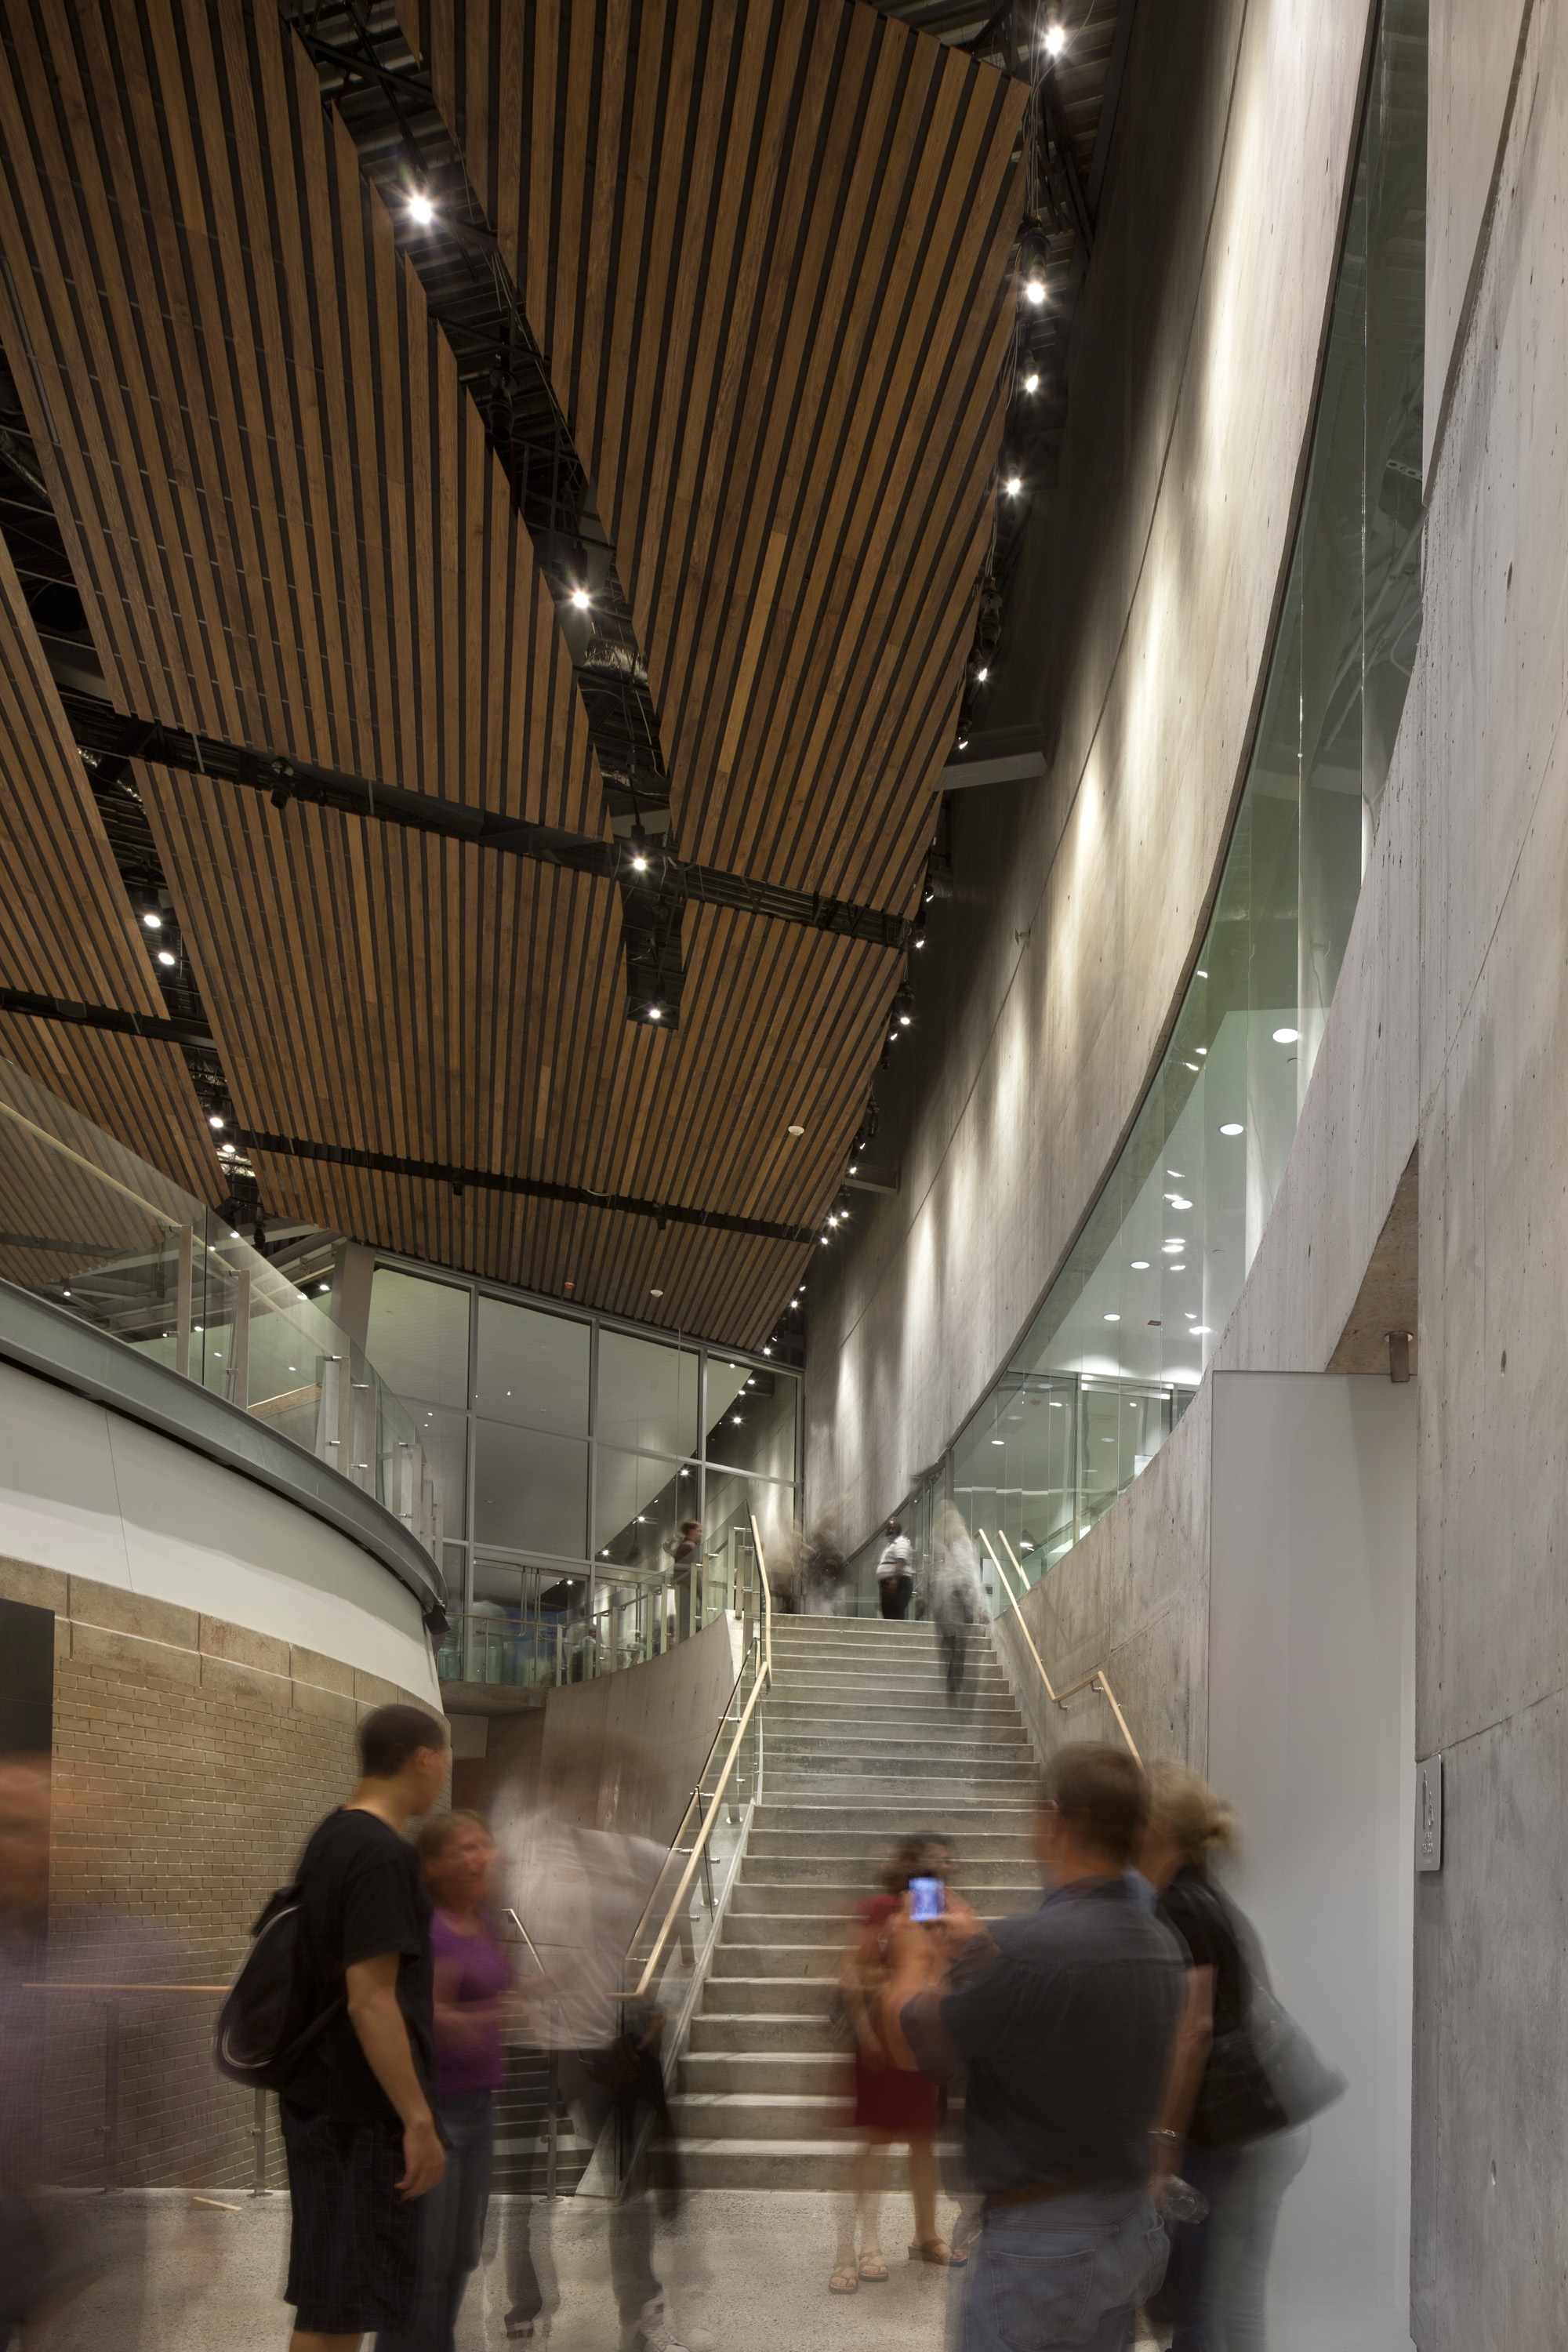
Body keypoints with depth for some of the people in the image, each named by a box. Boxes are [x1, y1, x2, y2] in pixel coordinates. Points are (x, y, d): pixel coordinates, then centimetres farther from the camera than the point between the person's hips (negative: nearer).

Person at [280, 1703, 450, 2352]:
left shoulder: (329, 1836, 11)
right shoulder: (382, 1855, -19)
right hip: (361, 2111, -10)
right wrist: (418, 2121, -20)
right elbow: (370, 2002, -23)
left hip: (316, 2096, 10)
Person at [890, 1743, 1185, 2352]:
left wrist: (914, 1959, 10)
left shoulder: (1025, 1949, -24)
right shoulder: (1161, 1944, 0)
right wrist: (977, 1945, 26)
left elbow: (915, 2043, -10)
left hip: (1039, 2243, -8)